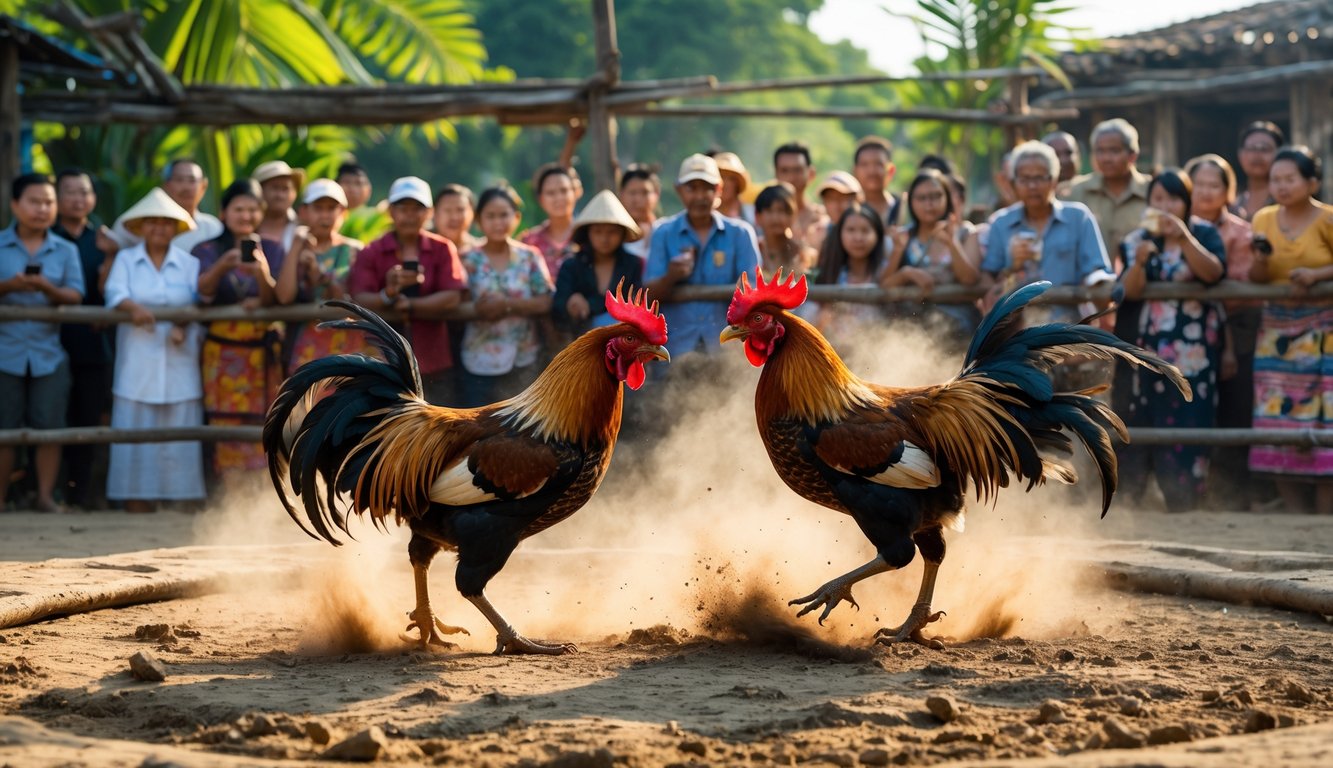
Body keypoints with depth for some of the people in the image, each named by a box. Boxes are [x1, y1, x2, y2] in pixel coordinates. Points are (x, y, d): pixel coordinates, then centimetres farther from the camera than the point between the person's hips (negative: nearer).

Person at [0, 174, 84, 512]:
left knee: (49, 427, -2)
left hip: (48, 353, 1)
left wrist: (47, 288, -19)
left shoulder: (65, 250, 9)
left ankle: (46, 495, 5)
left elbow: (75, 296, 0)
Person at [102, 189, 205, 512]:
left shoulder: (189, 263, 12)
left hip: (180, 362, 0)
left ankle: (183, 506, 0)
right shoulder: (126, 259, 11)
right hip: (138, 363, 0)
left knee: (180, 438, -2)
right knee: (135, 432, -4)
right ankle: (136, 505, -1)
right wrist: (133, 307, -27)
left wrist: (184, 327, -15)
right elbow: (115, 293, -5)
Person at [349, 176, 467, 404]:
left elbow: (452, 298, -9)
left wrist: (408, 305, -14)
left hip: (434, 365, 1)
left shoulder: (443, 249, 4)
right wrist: (387, 294, -30)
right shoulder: (371, 253, 3)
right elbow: (359, 300, -10)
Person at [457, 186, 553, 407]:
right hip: (480, 363, -1)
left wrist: (507, 304, -17)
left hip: (523, 362, 1)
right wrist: (480, 309, -24)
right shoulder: (469, 261, 0)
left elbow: (544, 303, -6)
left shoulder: (530, 257, 3)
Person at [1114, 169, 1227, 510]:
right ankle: (1127, 500, 7)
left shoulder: (1204, 234, 4)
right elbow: (1129, 291, -4)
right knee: (1138, 422, 1)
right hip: (1145, 350, 2)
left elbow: (1214, 272, -14)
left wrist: (1184, 236, -25)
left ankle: (1182, 504, -2)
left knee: (1187, 424, -6)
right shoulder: (1136, 240, 8)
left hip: (1192, 351, -2)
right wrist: (1139, 262, -23)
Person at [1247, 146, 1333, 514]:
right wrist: (1262, 259, -10)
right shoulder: (1264, 220, 7)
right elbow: (1255, 280, 9)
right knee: (1278, 424, 1)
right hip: (1276, 332, 4)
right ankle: (1296, 515, 8)